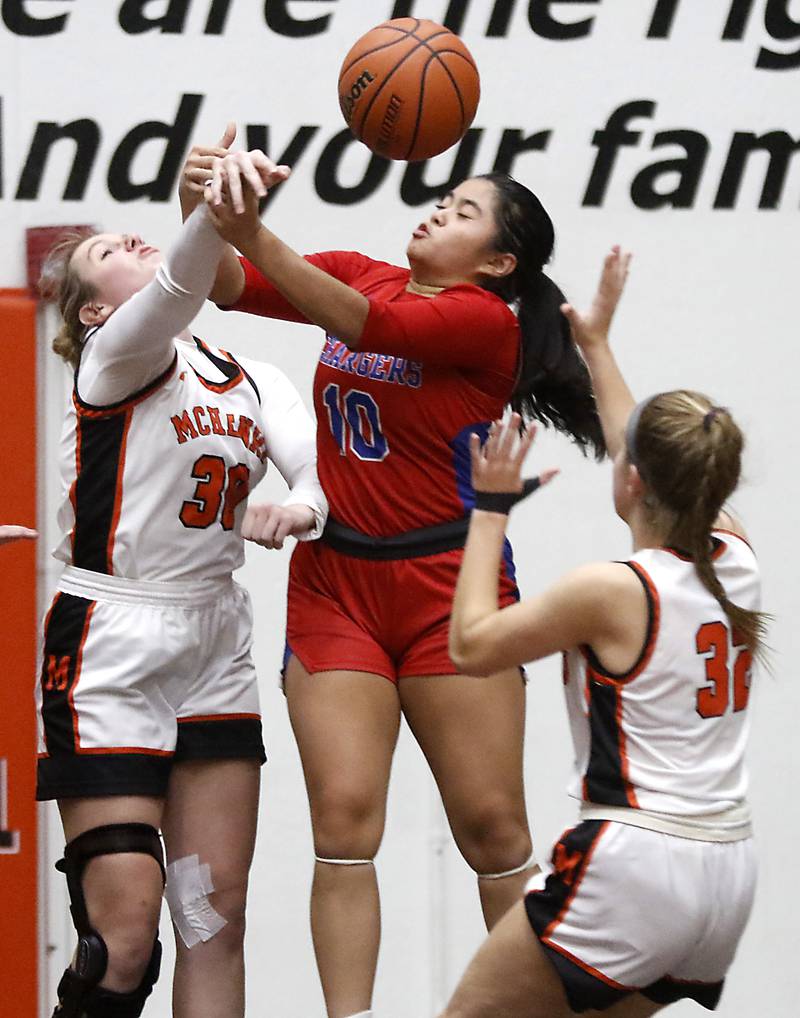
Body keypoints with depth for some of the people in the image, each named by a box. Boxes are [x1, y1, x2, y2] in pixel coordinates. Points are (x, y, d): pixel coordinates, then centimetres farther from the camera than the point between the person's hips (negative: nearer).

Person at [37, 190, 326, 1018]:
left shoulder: (253, 381, 14)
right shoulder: (116, 356, -5)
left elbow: (320, 465, -2)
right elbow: (176, 288, -28)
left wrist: (299, 508, -26)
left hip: (215, 652, 6)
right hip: (109, 652, -6)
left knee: (217, 911, 3)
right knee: (124, 939, -12)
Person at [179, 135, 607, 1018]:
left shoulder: (484, 320, -8)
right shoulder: (358, 275, 9)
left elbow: (364, 323, -23)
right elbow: (227, 283, 3)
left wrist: (252, 233, -35)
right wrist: (209, 208, -20)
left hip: (447, 587, -4)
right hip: (334, 584, 4)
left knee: (490, 826, -3)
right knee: (344, 820, -6)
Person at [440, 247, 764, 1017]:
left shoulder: (612, 592, -13)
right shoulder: (736, 561, 6)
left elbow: (471, 644, 1)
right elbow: (661, 468, 26)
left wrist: (491, 506, 6)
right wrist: (597, 345, 36)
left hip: (635, 863, -8)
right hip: (730, 870, 8)